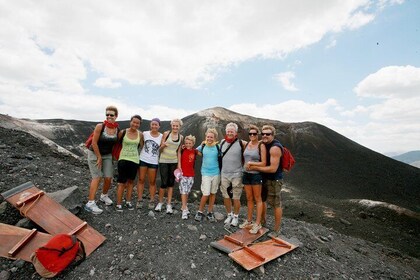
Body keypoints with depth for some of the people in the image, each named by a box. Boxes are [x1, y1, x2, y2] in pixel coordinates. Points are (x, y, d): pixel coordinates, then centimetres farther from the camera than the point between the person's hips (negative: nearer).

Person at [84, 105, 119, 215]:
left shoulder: (118, 129, -7)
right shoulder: (100, 126, -19)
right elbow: (94, 143, -17)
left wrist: (115, 156, 1)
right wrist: (99, 157, -13)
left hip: (107, 155, 4)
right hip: (94, 153, -4)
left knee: (108, 178, 2)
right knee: (97, 177, -9)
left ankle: (104, 196, 29)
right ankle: (90, 203, -2)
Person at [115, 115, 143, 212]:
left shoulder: (140, 134, -1)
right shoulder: (122, 132, -7)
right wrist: (118, 154, 2)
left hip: (135, 160, 3)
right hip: (123, 159, -3)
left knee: (131, 181, 14)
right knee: (122, 183, -2)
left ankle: (128, 201, 28)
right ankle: (118, 204, 11)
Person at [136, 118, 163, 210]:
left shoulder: (161, 136, -2)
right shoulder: (145, 134, 1)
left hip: (154, 162, -1)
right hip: (143, 160, 1)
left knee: (152, 182, 6)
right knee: (141, 180, 5)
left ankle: (152, 201, 15)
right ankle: (139, 200, 15)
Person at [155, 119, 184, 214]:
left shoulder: (181, 137, 5)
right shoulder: (166, 133, -3)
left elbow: (179, 151, 9)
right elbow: (160, 149, -1)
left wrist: (179, 165, 5)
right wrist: (163, 145, -24)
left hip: (174, 162, 3)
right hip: (164, 161, -3)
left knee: (171, 183, 7)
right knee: (164, 183, -3)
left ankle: (168, 204, 17)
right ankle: (160, 202, 19)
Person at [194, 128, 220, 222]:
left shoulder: (218, 147, -6)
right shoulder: (203, 146, -2)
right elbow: (197, 151, 17)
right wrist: (204, 156, 5)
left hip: (216, 173, 1)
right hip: (205, 173, -1)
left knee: (213, 193, 11)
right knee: (206, 194, -5)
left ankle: (210, 212, 27)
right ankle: (200, 212, 17)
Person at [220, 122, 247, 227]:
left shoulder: (241, 143, -10)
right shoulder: (222, 142, 4)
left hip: (237, 175, -4)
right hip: (224, 174, 4)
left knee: (236, 198, 6)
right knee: (226, 196, 13)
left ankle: (236, 216, 27)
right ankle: (229, 215, 33)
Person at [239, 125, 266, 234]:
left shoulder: (261, 146, -9)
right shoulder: (246, 144, 6)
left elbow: (263, 163, -12)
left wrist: (252, 163, -21)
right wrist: (244, 166, 5)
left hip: (256, 175, -5)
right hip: (246, 174, 5)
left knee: (257, 199, 5)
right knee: (249, 199, 15)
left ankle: (258, 223, 14)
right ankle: (249, 220, 27)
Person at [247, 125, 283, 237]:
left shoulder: (275, 147, -22)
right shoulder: (263, 144, 5)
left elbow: (273, 168, -26)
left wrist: (255, 167, -23)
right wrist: (252, 163, -17)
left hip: (274, 180, -9)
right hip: (264, 178, 9)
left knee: (276, 204, 5)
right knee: (261, 200, 20)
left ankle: (276, 230, 20)